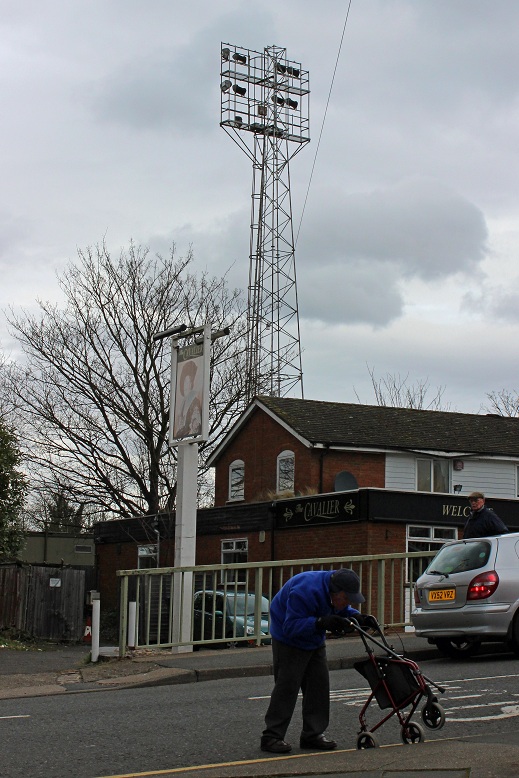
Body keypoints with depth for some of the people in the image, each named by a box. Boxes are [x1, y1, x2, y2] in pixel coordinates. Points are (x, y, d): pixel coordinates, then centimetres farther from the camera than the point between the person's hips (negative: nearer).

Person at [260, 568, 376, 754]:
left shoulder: (336, 592, -10)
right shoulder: (306, 591, -36)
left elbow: (342, 611, 9)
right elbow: (291, 626, -36)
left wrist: (359, 618, -12)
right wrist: (321, 623, -47)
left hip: (314, 641, 8)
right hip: (289, 640, -8)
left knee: (319, 684, 4)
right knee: (287, 686, -13)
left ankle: (313, 734, 10)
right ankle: (271, 737, -9)